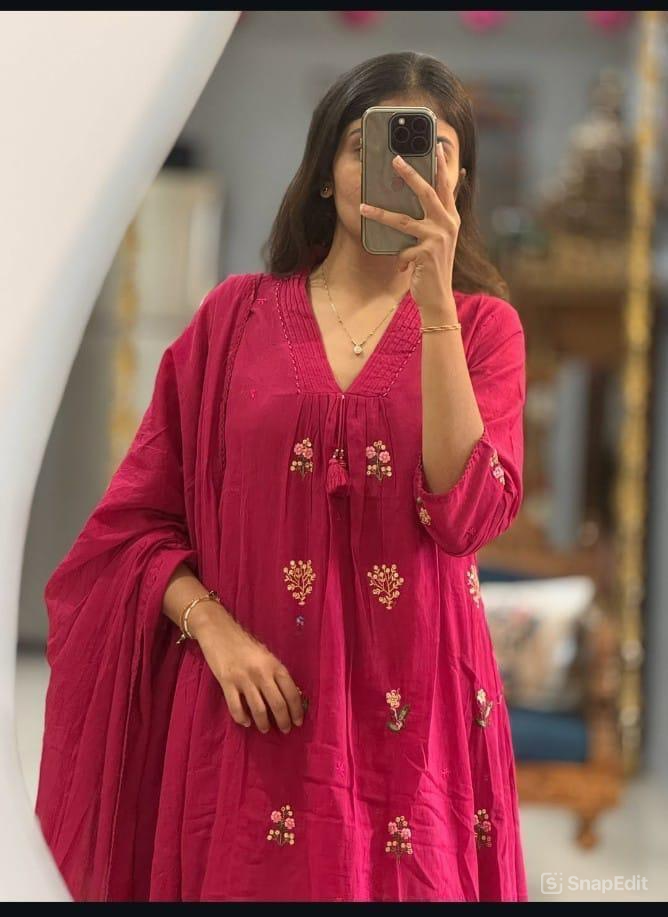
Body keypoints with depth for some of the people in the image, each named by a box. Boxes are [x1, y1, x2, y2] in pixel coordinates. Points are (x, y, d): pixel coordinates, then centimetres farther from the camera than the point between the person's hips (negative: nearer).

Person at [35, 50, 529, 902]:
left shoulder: (482, 325, 3)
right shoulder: (237, 314, 4)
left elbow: (465, 512, -14)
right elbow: (135, 519, 4)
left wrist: (435, 302, -18)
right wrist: (214, 630, -12)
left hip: (411, 713, 0)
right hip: (253, 708, 0)